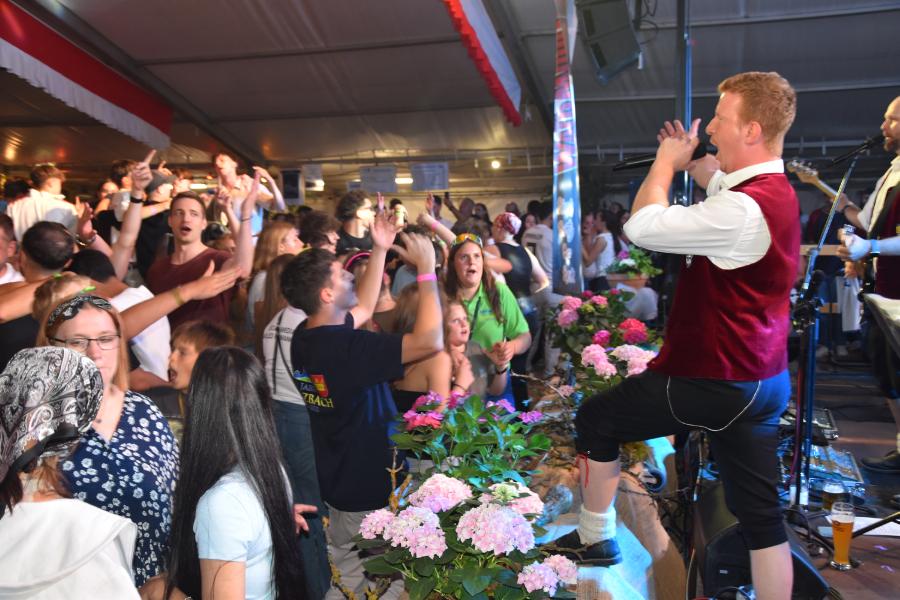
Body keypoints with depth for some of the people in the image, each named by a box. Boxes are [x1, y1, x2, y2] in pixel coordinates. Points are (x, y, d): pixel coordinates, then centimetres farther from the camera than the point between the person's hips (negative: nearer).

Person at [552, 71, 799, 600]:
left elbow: (643, 226, -25)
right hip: (761, 380, 9)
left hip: (715, 381, -9)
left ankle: (596, 538, 27)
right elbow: (720, 186, 29)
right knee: (762, 514, 13)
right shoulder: (774, 190, 6)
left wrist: (665, 162, -10)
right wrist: (688, 158, 12)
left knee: (596, 418, 11)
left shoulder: (745, 210, -26)